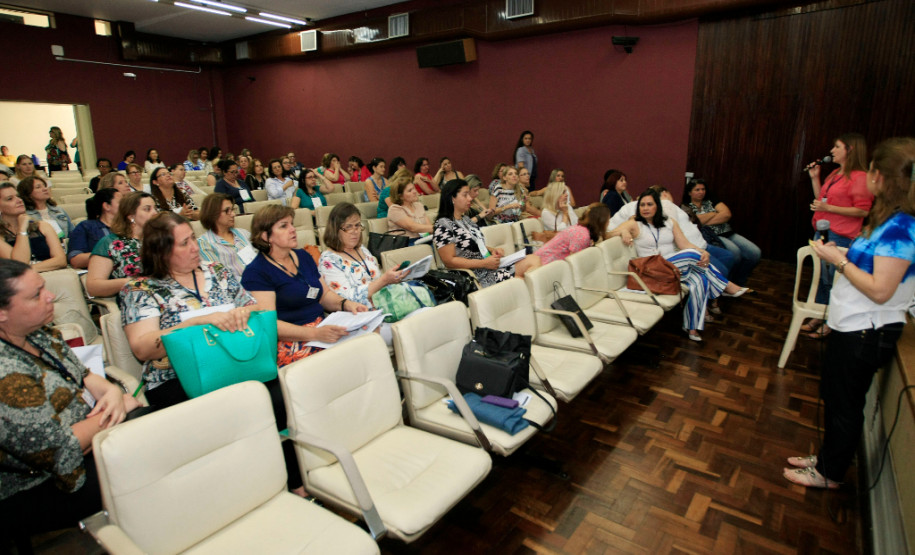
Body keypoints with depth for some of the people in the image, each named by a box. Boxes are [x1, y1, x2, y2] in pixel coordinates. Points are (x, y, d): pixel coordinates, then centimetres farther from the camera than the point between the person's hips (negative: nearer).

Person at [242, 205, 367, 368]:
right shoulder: (256, 272, -4)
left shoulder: (303, 256, 19)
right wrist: (315, 334, -26)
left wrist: (346, 304, 1)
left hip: (322, 329, 8)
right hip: (290, 343, -7)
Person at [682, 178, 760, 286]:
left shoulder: (712, 202, 20)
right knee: (734, 252, -33)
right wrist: (714, 213, 3)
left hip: (728, 233, 6)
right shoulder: (685, 207, 8)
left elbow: (727, 214, 2)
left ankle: (738, 284, 2)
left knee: (755, 253, -14)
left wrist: (705, 221, -7)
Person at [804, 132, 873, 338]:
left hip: (840, 237, -9)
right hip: (822, 232, 9)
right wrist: (814, 178, 12)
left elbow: (862, 211, -16)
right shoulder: (835, 174, 14)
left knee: (833, 280, -1)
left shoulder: (859, 177, -12)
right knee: (821, 277, 15)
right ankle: (819, 317, 26)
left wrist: (828, 208, -21)